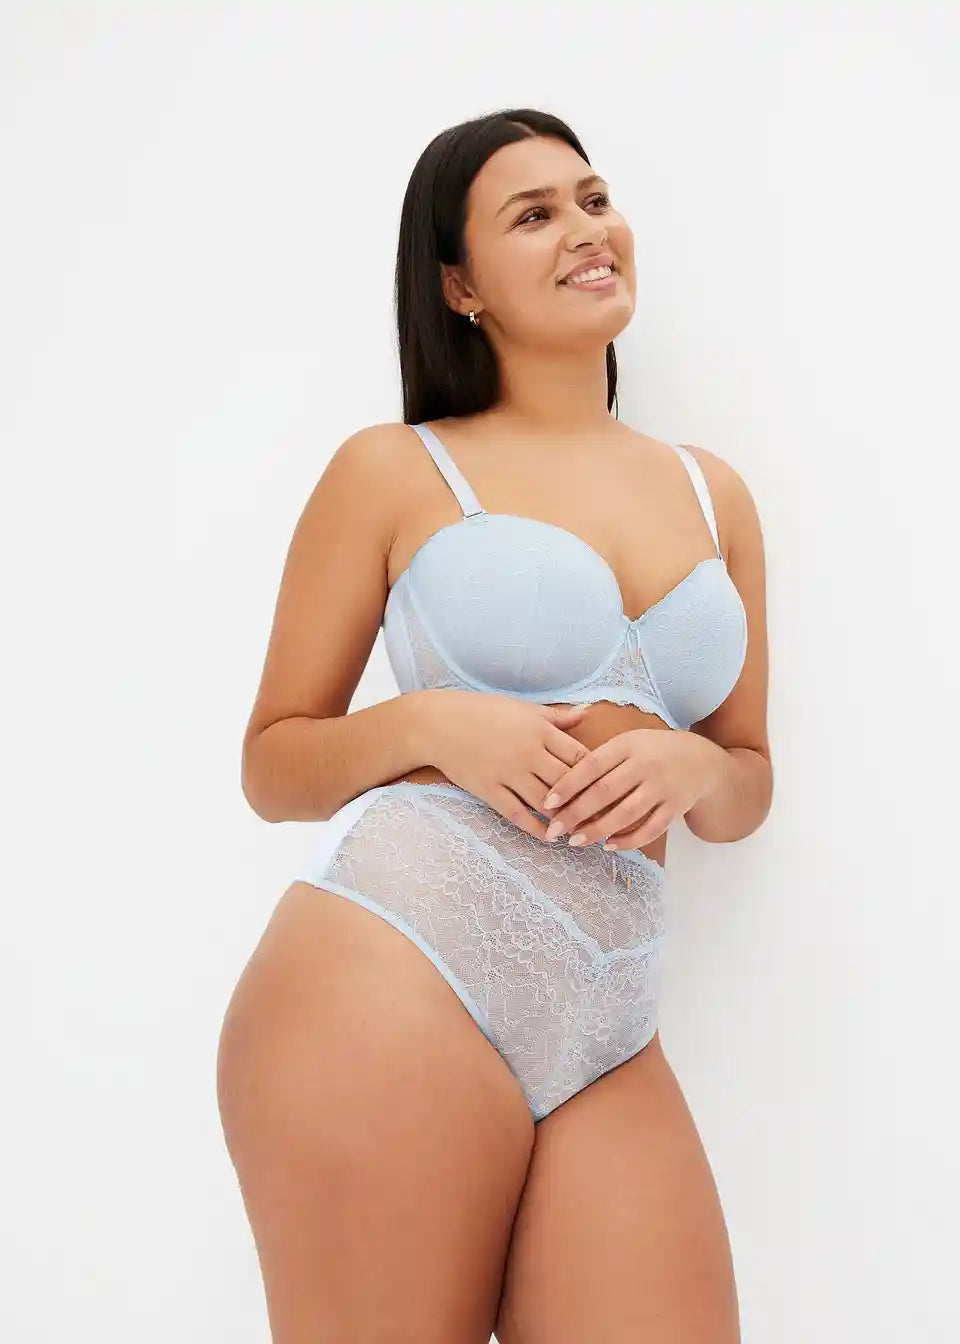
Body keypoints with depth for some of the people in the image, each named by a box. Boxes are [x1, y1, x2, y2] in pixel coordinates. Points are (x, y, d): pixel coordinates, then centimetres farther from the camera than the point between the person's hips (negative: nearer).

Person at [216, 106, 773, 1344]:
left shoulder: (713, 493, 17)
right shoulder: (393, 470, 4)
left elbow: (748, 788, 21)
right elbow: (270, 764, 7)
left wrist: (689, 767, -1)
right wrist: (429, 724, -11)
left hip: (608, 1033, 4)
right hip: (398, 977, -4)